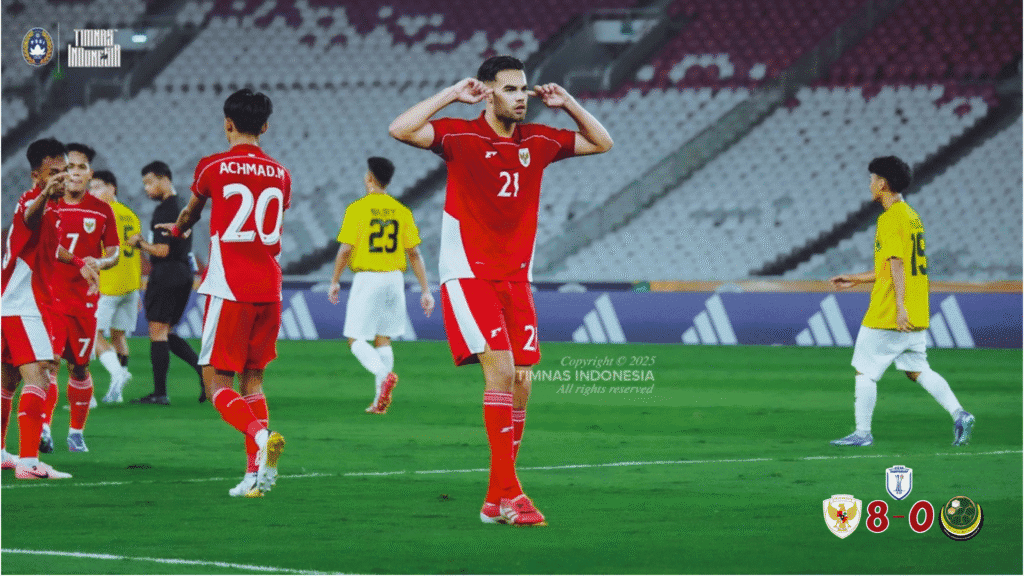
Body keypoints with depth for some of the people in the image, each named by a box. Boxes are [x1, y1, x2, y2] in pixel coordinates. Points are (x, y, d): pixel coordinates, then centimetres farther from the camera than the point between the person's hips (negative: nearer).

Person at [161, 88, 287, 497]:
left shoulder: (213, 168, -3)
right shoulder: (280, 175, 10)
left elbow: (191, 214, 18)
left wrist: (177, 230, 42)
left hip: (229, 290, -5)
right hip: (269, 290, 5)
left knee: (217, 382, -2)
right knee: (252, 379, 12)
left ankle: (259, 436, -29)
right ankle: (256, 471, 2)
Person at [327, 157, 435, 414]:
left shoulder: (357, 209, -7)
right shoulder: (401, 211, 5)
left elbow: (345, 249, -10)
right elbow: (414, 253, 4)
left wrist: (334, 282, 2)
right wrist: (425, 291, 6)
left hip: (367, 278, -4)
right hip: (394, 278, 4)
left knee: (356, 340, 2)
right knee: (383, 339, 13)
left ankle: (384, 374, -25)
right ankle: (380, 399, 7)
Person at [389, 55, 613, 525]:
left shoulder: (538, 141, 8)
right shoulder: (460, 136, -6)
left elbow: (602, 143, 21)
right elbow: (400, 130, -21)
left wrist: (568, 105, 7)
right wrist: (452, 95, -17)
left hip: (516, 278, 6)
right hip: (468, 274, -6)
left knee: (521, 382, 0)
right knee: (500, 368, -20)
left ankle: (496, 501, 8)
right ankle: (507, 491, -19)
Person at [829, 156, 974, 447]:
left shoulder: (890, 219, -13)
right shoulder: (912, 216, 16)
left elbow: (897, 264, -22)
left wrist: (900, 306, -28)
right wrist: (856, 279, 26)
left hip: (888, 314, -9)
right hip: (916, 314, 9)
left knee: (865, 371, 1)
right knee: (916, 369, 12)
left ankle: (862, 432, 4)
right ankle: (959, 414, -2)